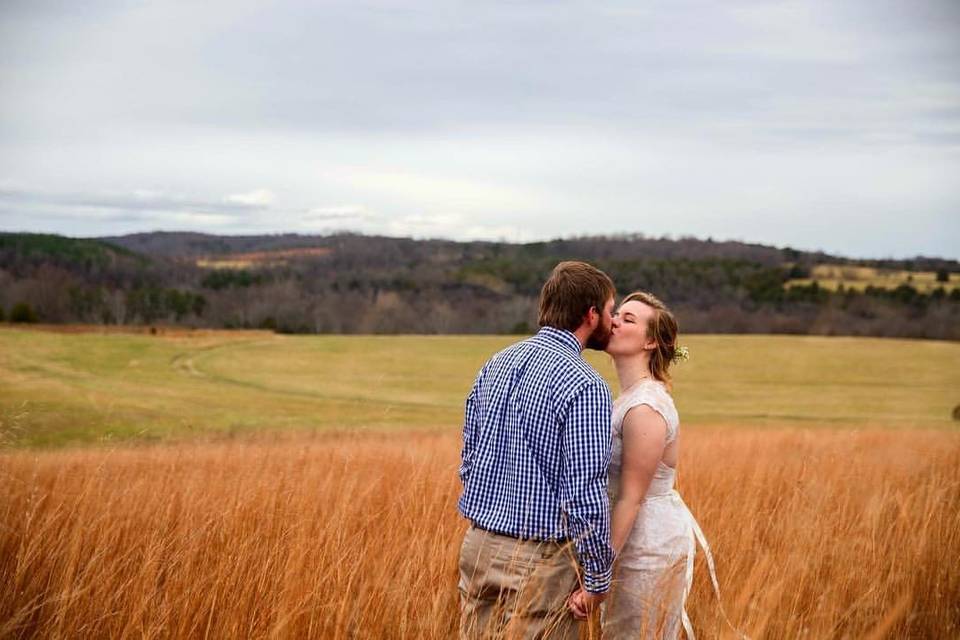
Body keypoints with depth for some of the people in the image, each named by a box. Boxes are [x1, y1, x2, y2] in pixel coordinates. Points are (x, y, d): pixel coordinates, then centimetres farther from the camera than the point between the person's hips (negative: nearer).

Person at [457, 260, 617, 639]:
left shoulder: (495, 365, 8)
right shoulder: (584, 386, -16)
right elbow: (585, 493, -19)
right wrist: (598, 578, -9)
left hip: (478, 546, 7)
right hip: (540, 560, -7)